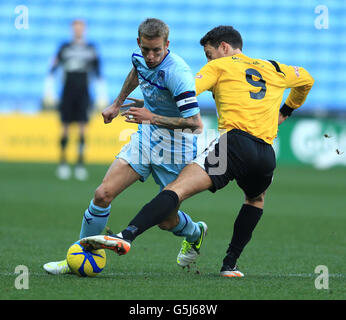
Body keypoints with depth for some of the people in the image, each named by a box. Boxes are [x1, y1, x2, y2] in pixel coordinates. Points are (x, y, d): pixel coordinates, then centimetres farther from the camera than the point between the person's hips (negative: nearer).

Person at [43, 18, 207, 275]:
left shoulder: (177, 74, -28)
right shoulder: (141, 58, -4)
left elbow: (195, 124, -29)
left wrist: (152, 117, -29)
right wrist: (117, 104, 31)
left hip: (176, 147, -6)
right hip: (146, 138, 6)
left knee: (166, 220, 4)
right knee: (103, 194, -8)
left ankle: (195, 234, 41)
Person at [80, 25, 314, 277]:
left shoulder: (220, 65, 15)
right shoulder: (274, 69, 30)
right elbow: (306, 80, 48)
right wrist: (285, 112, 59)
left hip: (235, 142, -5)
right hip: (267, 157, 5)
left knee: (177, 189, -17)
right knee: (256, 200, 35)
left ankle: (126, 236, -38)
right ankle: (230, 264, 23)